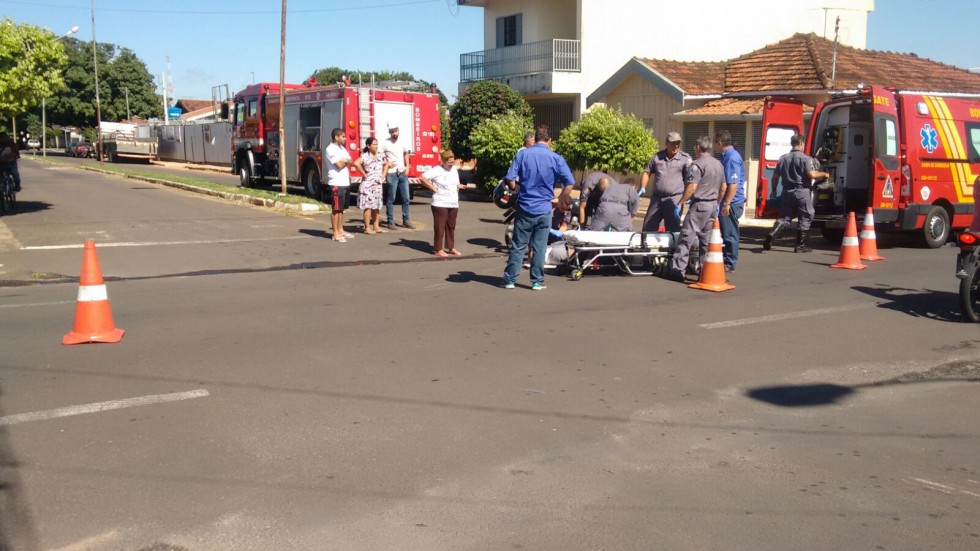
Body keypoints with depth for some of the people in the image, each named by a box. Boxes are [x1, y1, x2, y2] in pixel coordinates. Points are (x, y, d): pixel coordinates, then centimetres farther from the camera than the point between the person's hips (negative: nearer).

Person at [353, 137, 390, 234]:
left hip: (378, 184, 7)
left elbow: (386, 164, 28)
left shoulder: (380, 156, 10)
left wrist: (383, 175, 13)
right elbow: (356, 163, -30)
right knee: (368, 206, -5)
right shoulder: (365, 156, -13)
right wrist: (364, 174, -21)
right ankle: (367, 228, 0)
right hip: (368, 184, -7)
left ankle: (376, 227, 18)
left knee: (377, 206, 10)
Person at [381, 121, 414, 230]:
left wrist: (407, 167, 8)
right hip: (392, 174, -5)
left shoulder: (403, 142, 9)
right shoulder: (385, 143, -5)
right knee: (391, 199, -1)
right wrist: (387, 163, -13)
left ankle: (406, 221, 13)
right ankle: (390, 221, 5)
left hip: (403, 173, 5)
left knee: (406, 198, 6)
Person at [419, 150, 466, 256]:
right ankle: (438, 250, 3)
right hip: (440, 204, -6)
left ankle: (451, 247, 20)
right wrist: (433, 187, -14)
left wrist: (459, 186, 3)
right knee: (440, 227, -2)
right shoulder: (436, 170, -9)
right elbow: (422, 177, -16)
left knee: (451, 226, 11)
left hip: (454, 204, 6)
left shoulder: (454, 170, 12)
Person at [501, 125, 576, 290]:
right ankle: (537, 282, 12)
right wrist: (561, 200, 8)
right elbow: (570, 182, -7)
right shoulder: (556, 158, -3)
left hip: (524, 208, 0)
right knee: (539, 248, 7)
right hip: (544, 209, 0)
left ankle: (509, 280, 12)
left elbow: (509, 179, -7)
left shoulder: (522, 154, -4)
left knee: (518, 246, 8)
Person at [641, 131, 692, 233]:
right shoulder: (657, 157, 9)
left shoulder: (685, 159, -2)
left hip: (674, 199, -4)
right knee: (648, 227, 8)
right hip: (656, 197, 4)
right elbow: (647, 172, 17)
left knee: (673, 230, 0)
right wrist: (642, 188, 1)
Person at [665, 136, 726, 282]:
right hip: (713, 205, 8)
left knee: (687, 237, -8)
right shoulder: (718, 164, 13)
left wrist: (680, 203, -13)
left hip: (700, 205, -8)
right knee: (707, 239, 14)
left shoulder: (698, 164, -13)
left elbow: (692, 187, -20)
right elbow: (723, 187, 18)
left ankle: (677, 270, -12)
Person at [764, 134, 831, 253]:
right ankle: (801, 246, 8)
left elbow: (775, 177, 12)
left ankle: (771, 236, -15)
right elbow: (812, 175, -15)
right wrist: (823, 174, 2)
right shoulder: (805, 158, -8)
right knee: (805, 218, 6)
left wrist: (773, 191, 25)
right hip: (802, 192, -5)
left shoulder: (783, 158, 9)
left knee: (784, 217, 9)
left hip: (787, 192, 5)